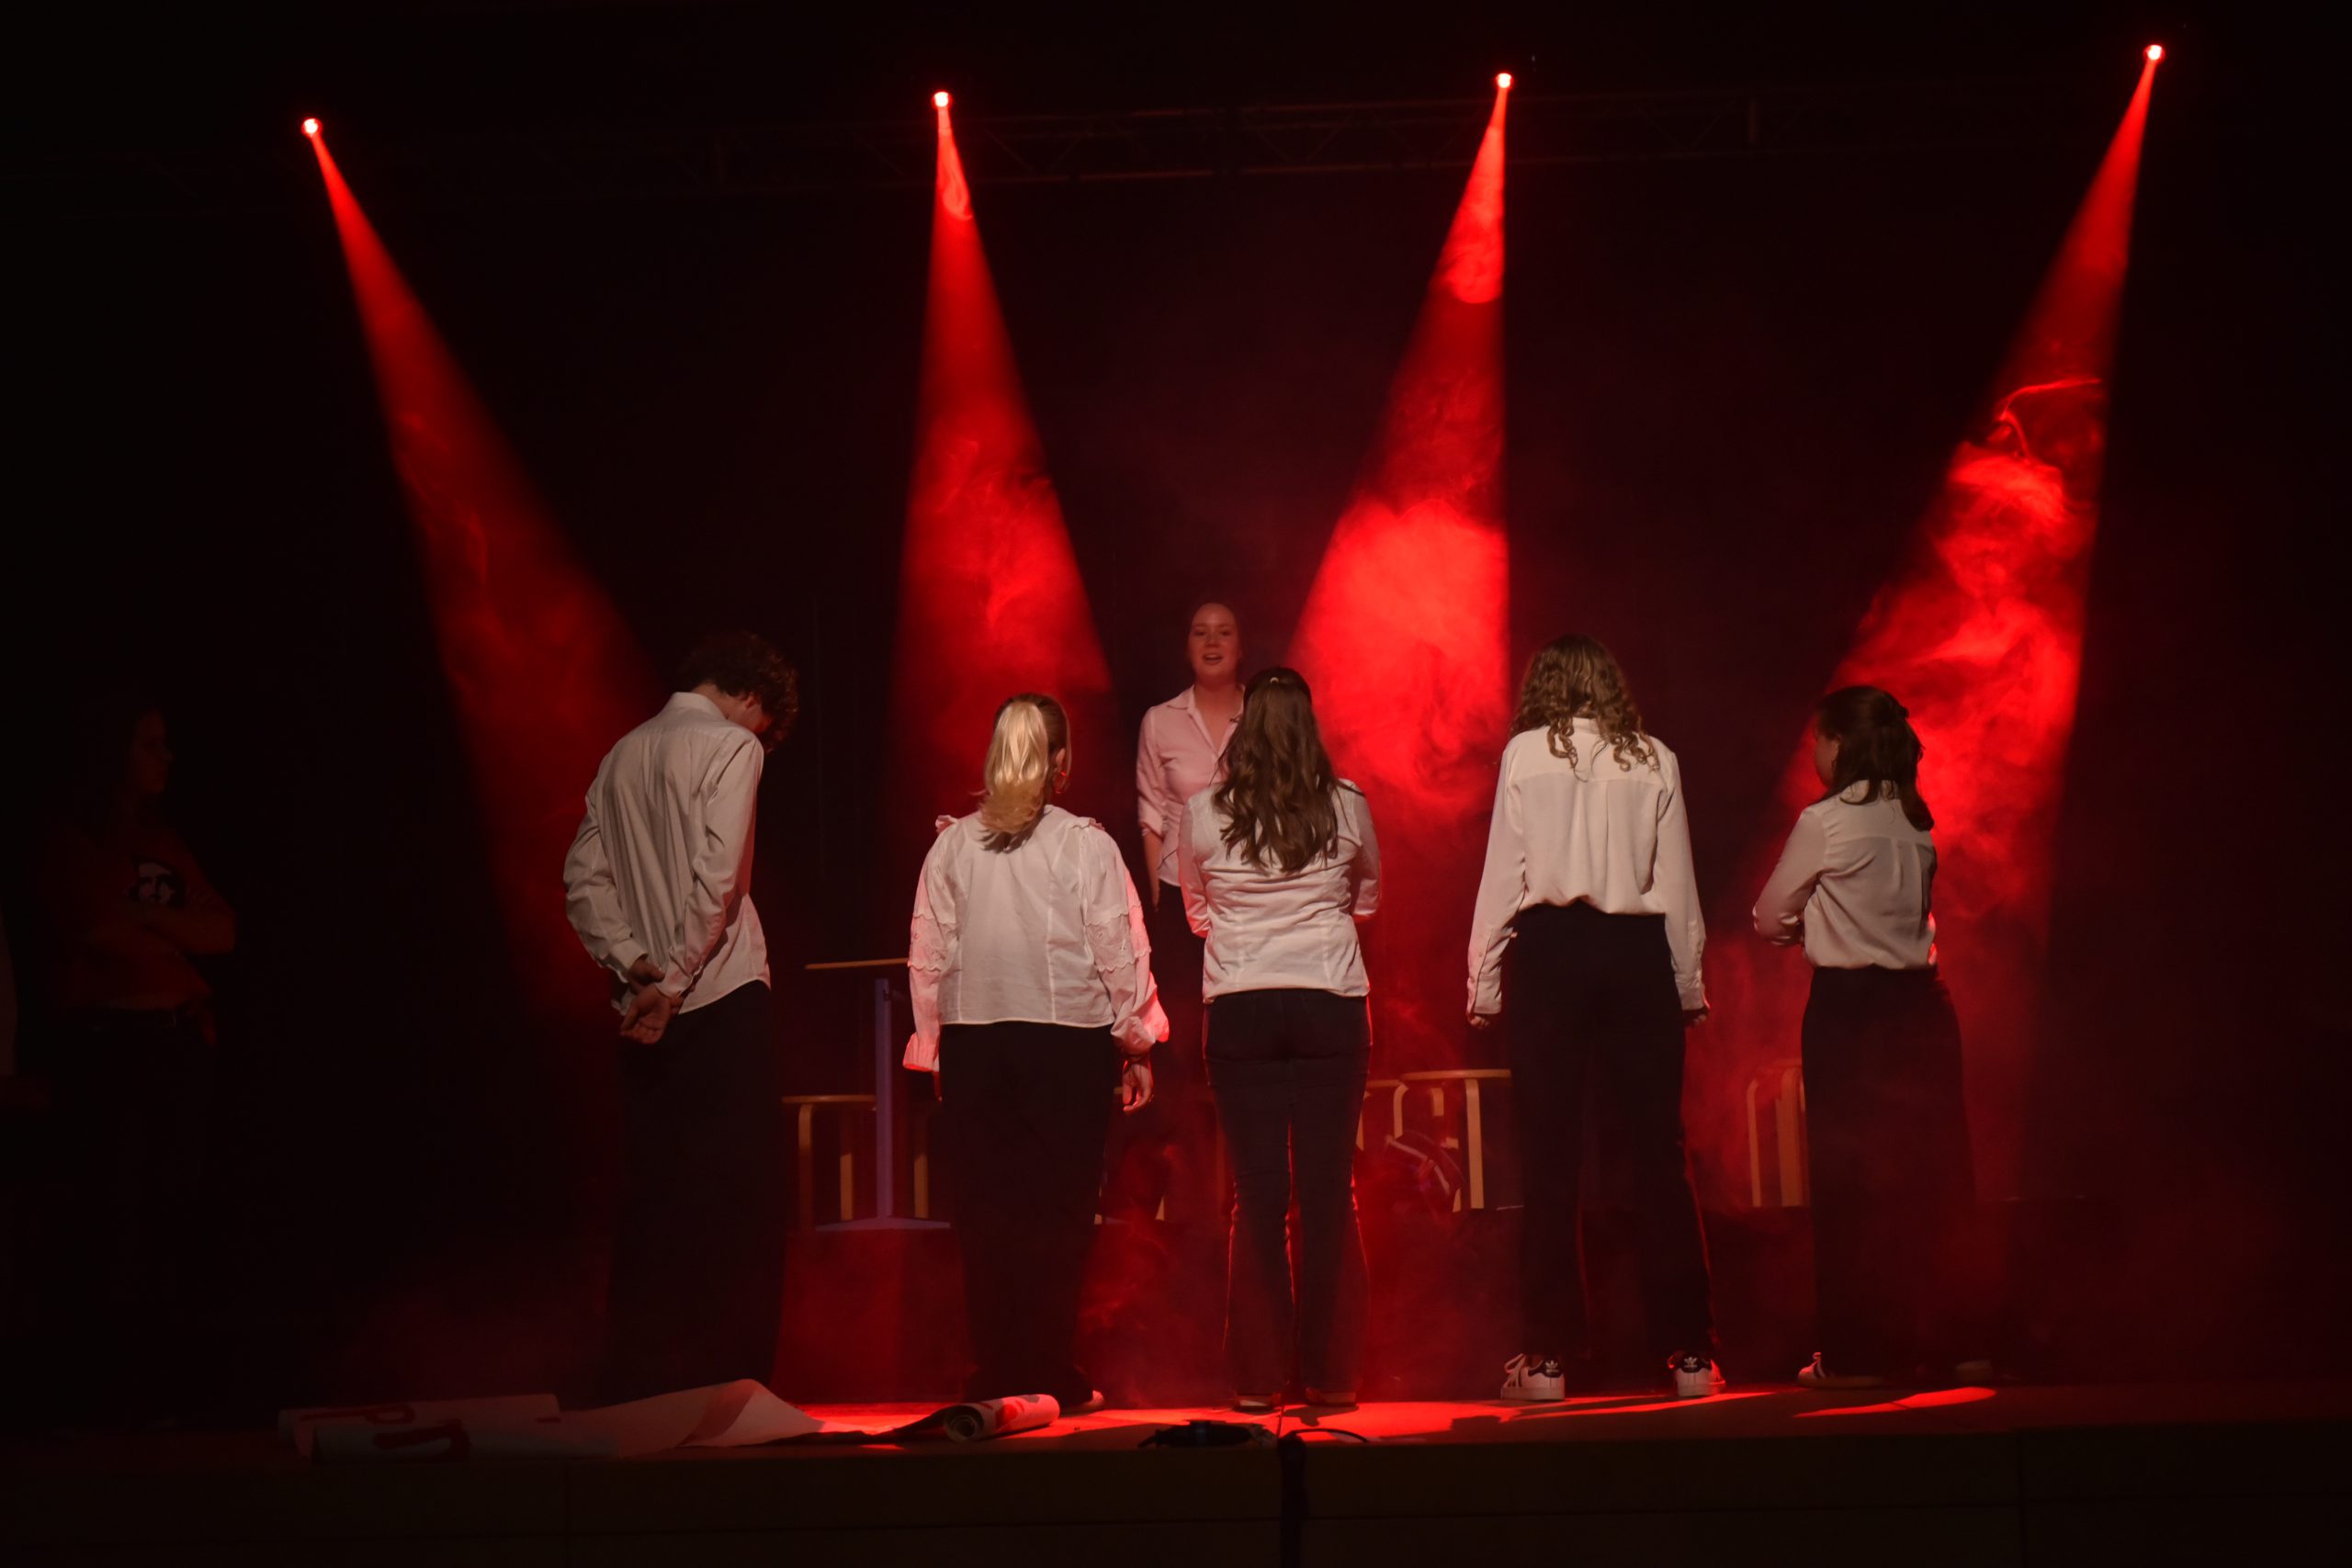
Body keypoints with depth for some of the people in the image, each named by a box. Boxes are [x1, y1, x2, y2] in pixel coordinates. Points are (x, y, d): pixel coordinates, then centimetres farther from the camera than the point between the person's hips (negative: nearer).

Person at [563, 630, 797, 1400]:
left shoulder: (622, 754, 15)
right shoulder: (731, 745, -5)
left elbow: (584, 877, 8)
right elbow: (716, 879, -16)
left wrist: (633, 965, 0)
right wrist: (674, 982, -13)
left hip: (648, 1004, 7)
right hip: (723, 995, -7)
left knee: (652, 1195, 9)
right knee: (737, 1199, -3)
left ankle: (639, 1385, 11)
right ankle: (728, 1386, -4)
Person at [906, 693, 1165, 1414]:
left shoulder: (952, 845, 3)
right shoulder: (1086, 845, -4)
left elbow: (927, 955, 5)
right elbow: (1120, 954, -2)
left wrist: (933, 1046, 15)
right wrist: (1137, 1045, 8)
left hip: (973, 1044, 2)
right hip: (1067, 1043, -2)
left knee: (985, 1215, 7)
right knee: (1059, 1214, 5)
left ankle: (997, 1377, 9)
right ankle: (1054, 1376, 7)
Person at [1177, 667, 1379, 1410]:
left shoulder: (1204, 813, -1)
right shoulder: (1347, 807, 0)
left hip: (1240, 1010, 0)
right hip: (1332, 1007, 0)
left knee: (1258, 1194, 3)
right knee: (1329, 1190, 4)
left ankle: (1259, 1376, 6)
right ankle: (1331, 1373, 8)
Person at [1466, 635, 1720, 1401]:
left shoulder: (1526, 753, 3)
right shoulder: (1654, 758, 7)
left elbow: (1502, 874, 1)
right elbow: (1678, 881, 9)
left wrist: (1483, 982, 5)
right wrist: (1690, 983, 15)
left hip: (1550, 949, -1)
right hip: (1638, 953, 2)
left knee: (1551, 1162, 1)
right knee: (1659, 1157, 4)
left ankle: (1549, 1358, 2)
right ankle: (1690, 1353, 5)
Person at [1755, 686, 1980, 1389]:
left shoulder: (1824, 822, -10)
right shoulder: (1915, 820, 8)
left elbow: (1770, 919, -1)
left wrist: (1803, 926, 19)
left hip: (1847, 1007, -6)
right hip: (1919, 1001, 6)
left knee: (1850, 1175, 1)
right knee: (1929, 1173, 10)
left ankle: (1858, 1352, 5)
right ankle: (1953, 1341, 15)